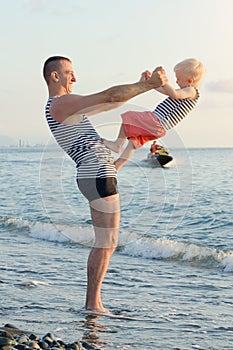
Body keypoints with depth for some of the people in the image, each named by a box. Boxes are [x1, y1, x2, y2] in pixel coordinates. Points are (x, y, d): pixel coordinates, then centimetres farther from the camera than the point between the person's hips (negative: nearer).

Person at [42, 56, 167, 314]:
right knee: (107, 244, -6)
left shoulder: (65, 107, 23)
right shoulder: (61, 103, -10)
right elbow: (110, 96, -16)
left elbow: (107, 105, 28)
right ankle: (94, 303, -1)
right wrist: (148, 85, -9)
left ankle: (91, 302, 20)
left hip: (91, 177, 11)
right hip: (99, 176, -11)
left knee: (104, 244, 17)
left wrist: (143, 84, 24)